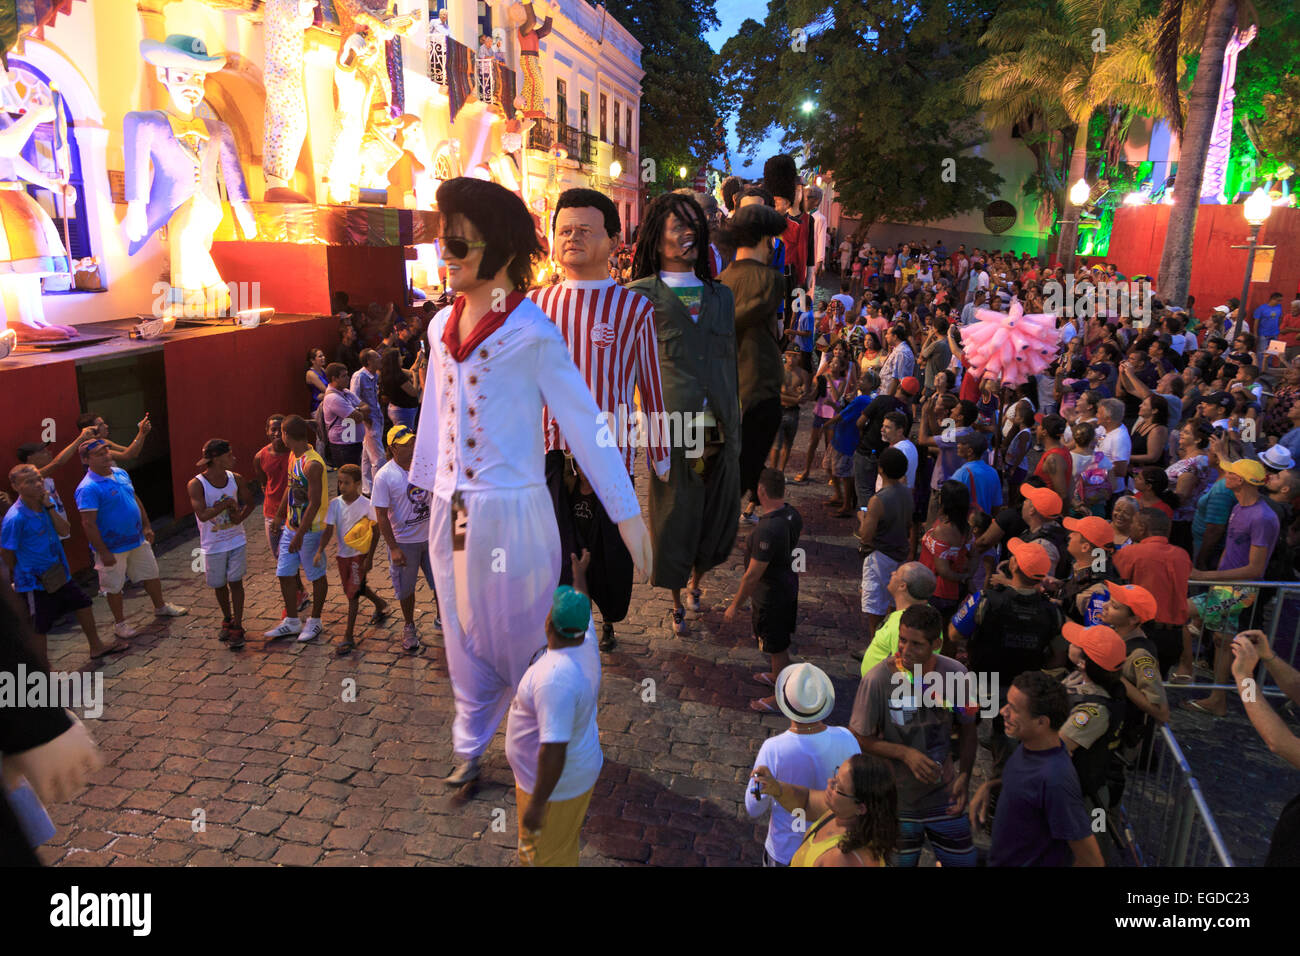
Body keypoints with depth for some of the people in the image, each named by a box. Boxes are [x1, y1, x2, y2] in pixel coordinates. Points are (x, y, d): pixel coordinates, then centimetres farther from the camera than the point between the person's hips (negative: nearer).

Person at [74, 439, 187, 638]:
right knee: (114, 586, 10)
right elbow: (88, 523, -23)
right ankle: (120, 623, 26)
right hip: (113, 547, -7)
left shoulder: (120, 473, 2)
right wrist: (103, 552, -22)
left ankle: (161, 607, 41)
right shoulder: (88, 488, -23)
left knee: (151, 574, 20)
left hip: (138, 540, 7)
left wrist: (146, 526, 14)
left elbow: (136, 500, 15)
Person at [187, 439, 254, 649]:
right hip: (213, 545, -1)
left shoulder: (236, 479, -5)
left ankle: (237, 627, 8)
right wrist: (227, 504, -20)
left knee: (235, 582, 0)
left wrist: (241, 516, -11)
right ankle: (227, 620, 36)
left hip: (236, 540, 2)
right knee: (219, 585, 13)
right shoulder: (196, 485, -17)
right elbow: (202, 514, -27)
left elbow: (249, 503, 8)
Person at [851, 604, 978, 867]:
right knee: (901, 862, 15)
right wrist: (906, 754, -24)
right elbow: (859, 738, -13)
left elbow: (967, 729, 3)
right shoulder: (877, 680, -22)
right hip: (896, 799, -2)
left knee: (964, 860, 14)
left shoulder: (957, 675, -12)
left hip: (943, 795, 2)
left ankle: (943, 860, 45)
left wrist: (964, 775, -7)